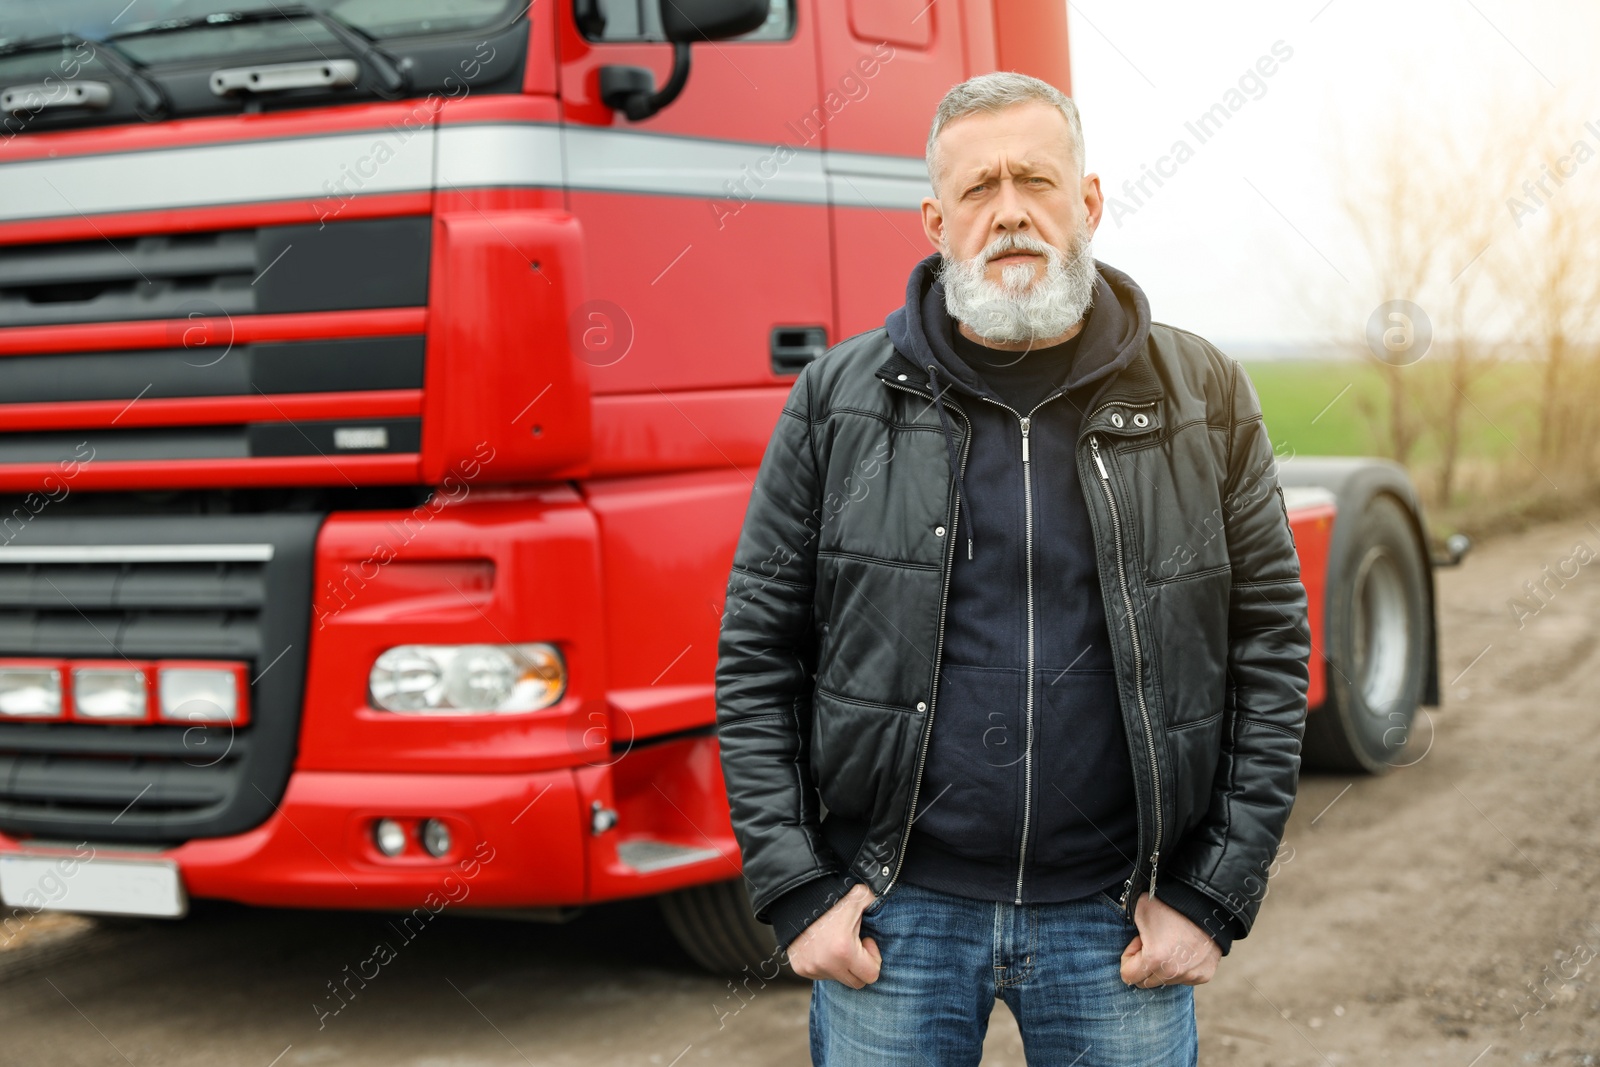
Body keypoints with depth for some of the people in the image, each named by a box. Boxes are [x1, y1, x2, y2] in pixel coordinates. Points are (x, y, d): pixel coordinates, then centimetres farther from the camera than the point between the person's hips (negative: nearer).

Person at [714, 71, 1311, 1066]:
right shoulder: (839, 398, 0)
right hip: (894, 916, 0)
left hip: (1118, 922, 0)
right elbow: (757, 655, 2)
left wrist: (1214, 898, -3)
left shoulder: (1202, 398, 2)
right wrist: (795, 891, -4)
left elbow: (1271, 652, 2)